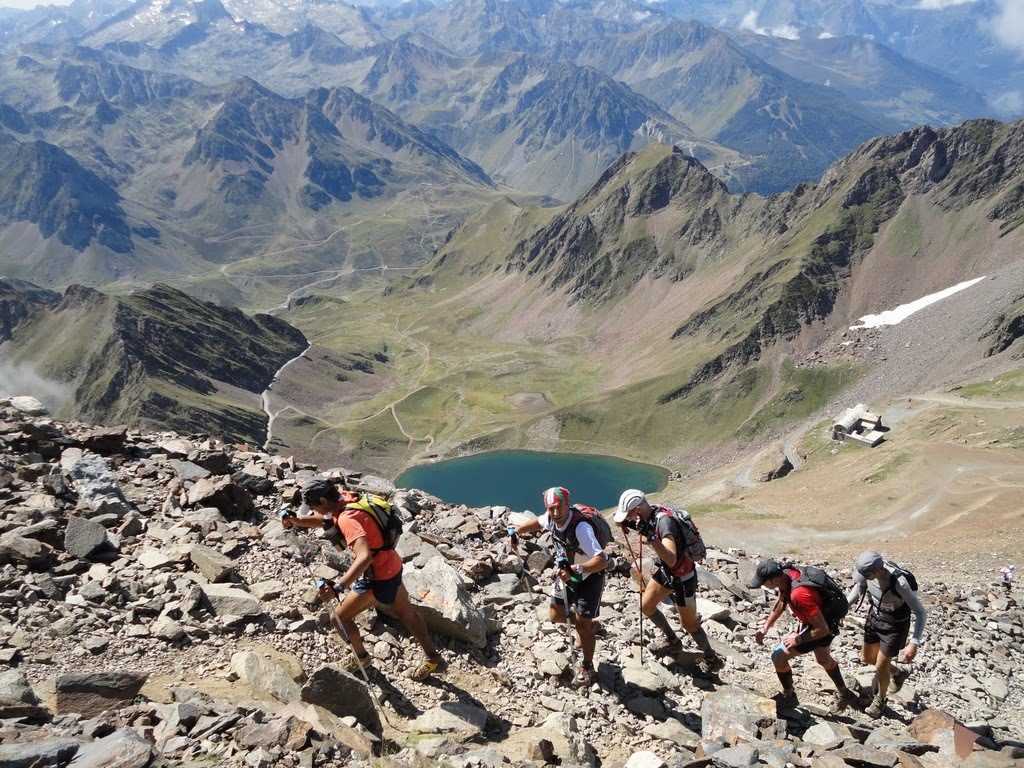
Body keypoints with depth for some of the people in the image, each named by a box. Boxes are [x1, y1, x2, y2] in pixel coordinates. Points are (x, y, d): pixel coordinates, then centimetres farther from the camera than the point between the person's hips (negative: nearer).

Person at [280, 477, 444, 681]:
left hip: (379, 577, -9)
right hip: (392, 566, 9)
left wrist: (337, 588, -48)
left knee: (340, 616, 6)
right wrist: (295, 521, -4)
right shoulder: (346, 501, -3)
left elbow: (364, 557, -43)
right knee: (406, 613, 24)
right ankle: (432, 657, 37)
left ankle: (361, 658, 28)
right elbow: (323, 520, 13)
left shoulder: (347, 519, -31)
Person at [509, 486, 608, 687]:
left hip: (590, 577, -7)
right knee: (556, 615, 11)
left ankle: (587, 667, 18)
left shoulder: (580, 527, -38)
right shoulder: (551, 518, -17)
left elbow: (601, 560, -45)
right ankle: (587, 623, 41)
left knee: (582, 625, -5)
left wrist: (576, 569, -56)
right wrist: (516, 530, 9)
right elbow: (537, 522, 10)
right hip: (567, 573, 7)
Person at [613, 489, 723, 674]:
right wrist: (627, 523, -14)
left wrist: (650, 536, -53)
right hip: (666, 571, 8)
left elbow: (671, 560, -47)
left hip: (682, 577, -8)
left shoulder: (664, 521, -35)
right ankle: (673, 641, 36)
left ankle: (712, 659, 29)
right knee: (646, 605, 17)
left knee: (689, 623, 6)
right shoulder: (651, 512, -12)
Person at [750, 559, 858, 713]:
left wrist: (798, 639, -22)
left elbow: (822, 629, -35)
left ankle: (788, 696, 14)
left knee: (778, 655, -8)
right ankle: (844, 694, 56)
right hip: (815, 621, 9)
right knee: (824, 660, 32)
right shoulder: (786, 575, -16)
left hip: (822, 629, -9)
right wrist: (765, 627, 1)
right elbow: (781, 602, 5)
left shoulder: (799, 594, -42)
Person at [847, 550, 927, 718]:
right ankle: (897, 673, 48)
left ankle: (880, 699, 35)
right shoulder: (869, 570, -22)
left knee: (881, 666, 5)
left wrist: (914, 644, -40)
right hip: (875, 616, 6)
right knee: (867, 657, 20)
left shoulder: (899, 583, -39)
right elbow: (859, 588, 1)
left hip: (895, 625, -6)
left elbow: (921, 614, -32)